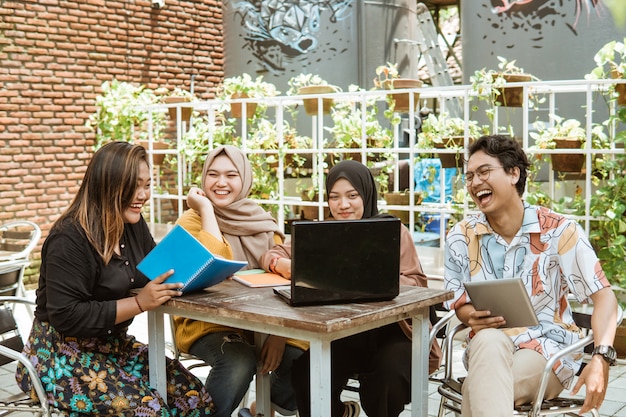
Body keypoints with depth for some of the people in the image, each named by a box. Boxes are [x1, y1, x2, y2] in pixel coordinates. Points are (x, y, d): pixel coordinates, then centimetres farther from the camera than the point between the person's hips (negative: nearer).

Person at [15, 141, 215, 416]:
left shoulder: (134, 225, 3)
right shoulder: (69, 239, -21)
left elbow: (156, 272, 9)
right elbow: (66, 316, -25)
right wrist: (139, 303, -29)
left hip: (113, 344, 8)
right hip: (63, 354, -8)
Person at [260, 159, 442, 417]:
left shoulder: (394, 232, 3)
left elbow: (417, 284, -5)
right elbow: (272, 254, 5)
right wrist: (282, 265, -20)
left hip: (388, 332, -2)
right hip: (339, 334, 2)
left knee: (390, 376, -32)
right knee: (304, 374, -25)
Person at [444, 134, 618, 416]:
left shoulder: (559, 231, -7)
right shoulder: (461, 237, 1)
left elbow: (603, 296, -9)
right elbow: (459, 304, 9)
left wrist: (601, 359, -25)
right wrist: (472, 316, -17)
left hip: (549, 345, -3)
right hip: (488, 347, 3)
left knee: (477, 390, -35)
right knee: (488, 341, -37)